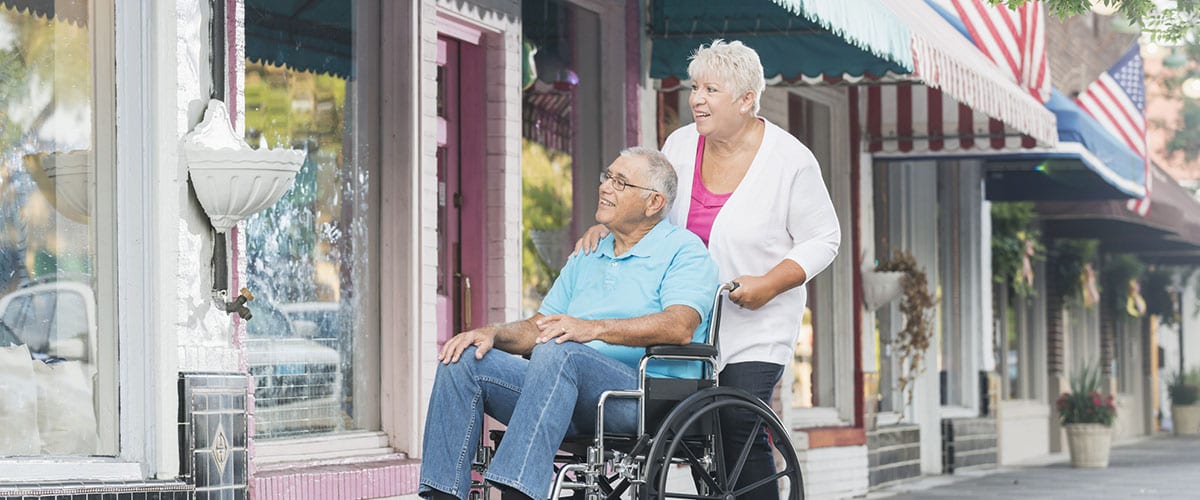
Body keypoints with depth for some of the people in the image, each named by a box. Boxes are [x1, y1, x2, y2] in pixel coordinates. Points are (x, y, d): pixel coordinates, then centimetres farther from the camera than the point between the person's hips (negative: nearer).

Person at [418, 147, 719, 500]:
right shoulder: (586, 259, 27)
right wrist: (492, 334, 1)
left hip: (648, 396, -7)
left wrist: (594, 328, -29)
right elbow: (537, 328, 24)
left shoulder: (683, 250, 2)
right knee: (464, 359, -10)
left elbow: (680, 326, -16)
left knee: (559, 352, -36)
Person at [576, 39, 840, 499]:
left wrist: (769, 284, -17)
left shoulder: (791, 161, -10)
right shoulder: (681, 145, 3)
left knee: (739, 430, -14)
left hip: (755, 327, -4)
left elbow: (823, 240, -5)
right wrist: (605, 225, -3)